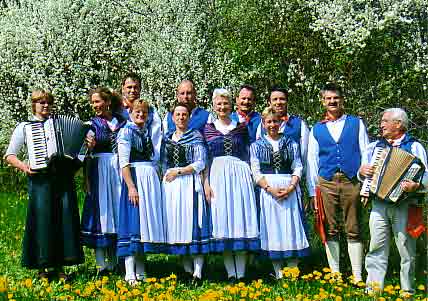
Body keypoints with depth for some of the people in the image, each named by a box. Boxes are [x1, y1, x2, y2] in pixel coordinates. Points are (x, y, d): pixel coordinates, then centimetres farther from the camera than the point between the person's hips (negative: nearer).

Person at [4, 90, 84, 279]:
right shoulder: (25, 127, 10)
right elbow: (9, 155, 6)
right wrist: (22, 166, -13)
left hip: (63, 177, 3)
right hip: (40, 179, -3)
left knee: (64, 218, -1)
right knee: (42, 218, -6)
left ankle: (59, 266, 8)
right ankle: (42, 267, 4)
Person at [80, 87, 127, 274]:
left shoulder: (123, 122, 9)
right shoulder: (92, 124, 4)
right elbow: (87, 155, 0)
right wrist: (88, 181, -7)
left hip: (120, 170, 2)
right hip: (100, 171, -2)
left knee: (118, 212, 5)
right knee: (101, 210, -4)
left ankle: (114, 261, 14)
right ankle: (101, 263, 0)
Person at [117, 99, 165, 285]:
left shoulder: (147, 132, 18)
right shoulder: (126, 132, -3)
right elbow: (123, 162, -12)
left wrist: (157, 181, 11)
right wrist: (131, 187, -20)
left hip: (151, 179, 7)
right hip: (134, 177, -7)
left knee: (147, 220, 7)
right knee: (133, 221, -10)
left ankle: (141, 271, 14)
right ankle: (130, 274, -9)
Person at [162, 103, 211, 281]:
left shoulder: (196, 137, 4)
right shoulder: (167, 139, 17)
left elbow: (200, 163, -4)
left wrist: (178, 171, -7)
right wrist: (165, 176, 7)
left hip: (190, 184, -4)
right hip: (171, 185, 5)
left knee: (193, 220, -11)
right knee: (176, 223, 0)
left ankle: (197, 270, -13)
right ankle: (187, 269, 7)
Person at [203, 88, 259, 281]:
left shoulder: (241, 127, 10)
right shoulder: (208, 129, 9)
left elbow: (247, 155, 11)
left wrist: (250, 178, 3)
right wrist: (206, 182, -3)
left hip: (240, 174, 0)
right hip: (217, 175, 0)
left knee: (241, 215, -4)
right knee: (222, 217, -3)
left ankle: (241, 273, -1)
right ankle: (230, 273, 2)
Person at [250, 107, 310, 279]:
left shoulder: (291, 144, 12)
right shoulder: (256, 145, 8)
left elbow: (298, 168, 6)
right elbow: (256, 172, 1)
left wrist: (290, 187, -11)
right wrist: (270, 189, -13)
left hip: (290, 191, 1)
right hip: (267, 191, -1)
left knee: (291, 228, -3)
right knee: (273, 229, -2)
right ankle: (278, 274, 5)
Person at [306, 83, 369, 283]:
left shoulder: (357, 124, 10)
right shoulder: (316, 129, 13)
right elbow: (312, 161, 11)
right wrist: (312, 191, 5)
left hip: (352, 182, -1)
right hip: (326, 183, 1)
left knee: (353, 230, 1)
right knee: (330, 230, 4)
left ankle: (357, 276, 6)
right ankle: (334, 274, 12)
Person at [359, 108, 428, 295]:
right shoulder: (374, 147, 18)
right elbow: (362, 172, 24)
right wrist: (362, 171, 1)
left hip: (403, 205, -3)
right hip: (379, 204, 3)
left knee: (407, 249, 0)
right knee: (376, 248, 0)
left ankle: (408, 291, 9)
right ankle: (373, 288, 5)